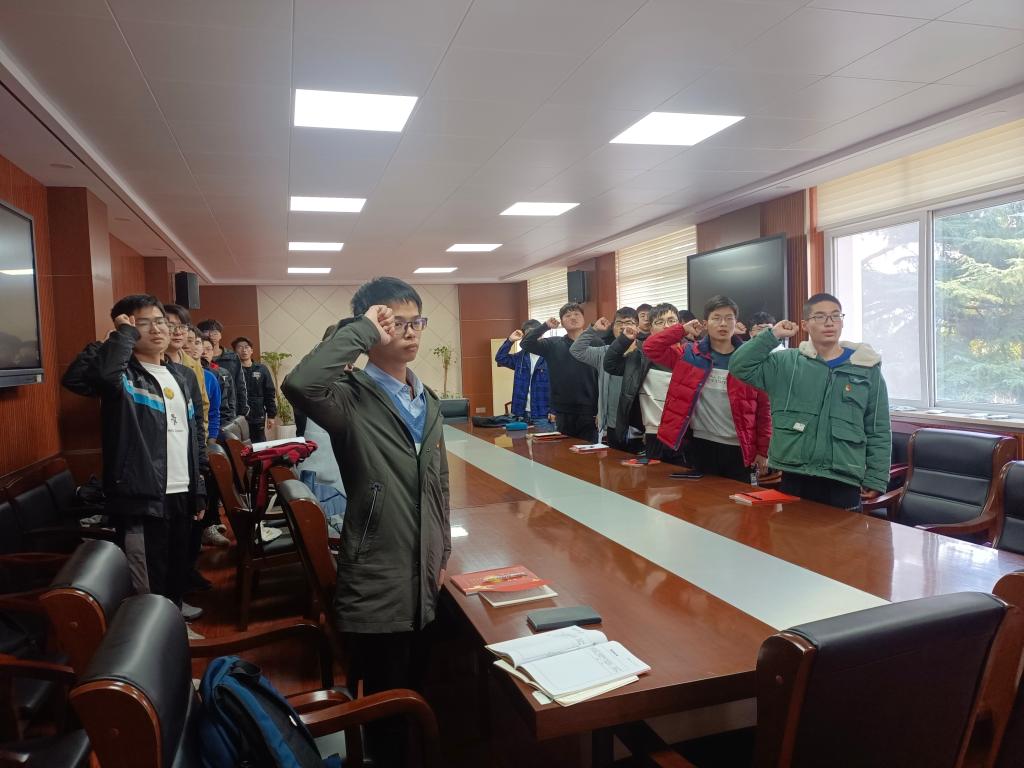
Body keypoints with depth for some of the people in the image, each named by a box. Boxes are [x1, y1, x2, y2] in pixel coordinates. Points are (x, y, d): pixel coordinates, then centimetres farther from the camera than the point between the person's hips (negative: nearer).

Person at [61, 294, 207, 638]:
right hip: (140, 496, -6)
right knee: (147, 587, 2)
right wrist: (124, 335, -21)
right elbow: (76, 378, -32)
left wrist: (200, 489, 15)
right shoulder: (120, 374, -7)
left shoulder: (184, 376, 12)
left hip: (180, 494, 6)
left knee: (178, 571, 21)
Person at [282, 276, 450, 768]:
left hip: (424, 577, 7)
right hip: (377, 583, -6)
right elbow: (299, 385, -38)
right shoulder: (351, 399, -14)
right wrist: (360, 332, -27)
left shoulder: (427, 401, 9)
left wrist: (442, 553, 13)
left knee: (415, 695, 22)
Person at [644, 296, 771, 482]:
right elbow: (650, 348, -6)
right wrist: (683, 329, -5)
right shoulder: (690, 354, 2)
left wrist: (763, 451, -3)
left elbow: (763, 408, 0)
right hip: (701, 446, 1)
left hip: (739, 449, 0)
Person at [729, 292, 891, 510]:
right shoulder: (786, 363, 6)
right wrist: (772, 335, -5)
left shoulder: (867, 369, 5)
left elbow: (879, 431, 6)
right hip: (794, 477, 1)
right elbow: (739, 366, -2)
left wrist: (875, 480, 1)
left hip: (843, 480, 0)